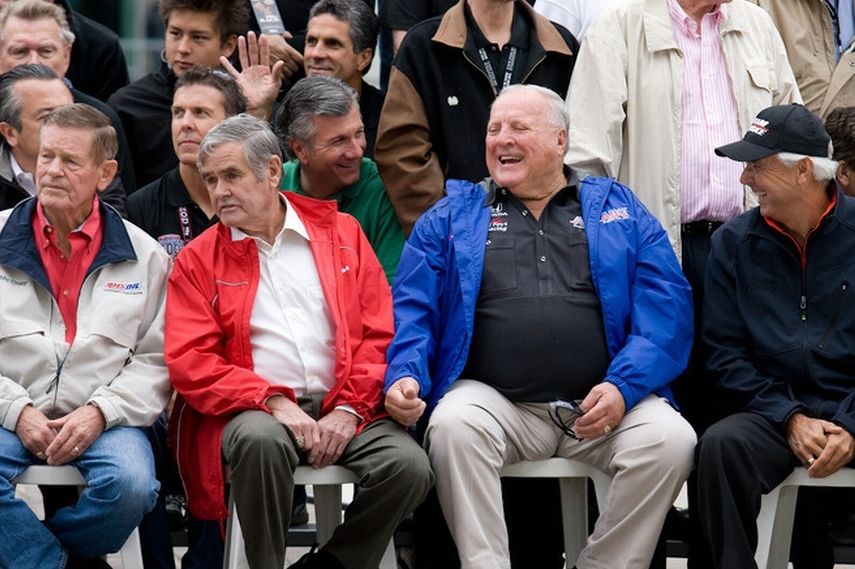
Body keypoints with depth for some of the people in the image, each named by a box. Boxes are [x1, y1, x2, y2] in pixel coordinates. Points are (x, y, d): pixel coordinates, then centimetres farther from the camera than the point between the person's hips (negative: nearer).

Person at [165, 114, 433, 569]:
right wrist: (273, 402, -15)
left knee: (408, 465, -25)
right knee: (261, 438, -37)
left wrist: (348, 410, -7)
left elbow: (381, 334, 8)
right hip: (253, 411, -2)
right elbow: (190, 362, -2)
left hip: (342, 409, 2)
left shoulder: (341, 232, 13)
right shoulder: (198, 259, 9)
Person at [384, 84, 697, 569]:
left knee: (670, 439, -27)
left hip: (602, 406, 1)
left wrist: (624, 386, -10)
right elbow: (412, 309, 9)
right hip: (494, 401, 0)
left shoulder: (618, 209, 16)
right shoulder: (450, 218, 17)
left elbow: (667, 306, 5)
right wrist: (405, 376, -12)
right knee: (453, 427, -32)